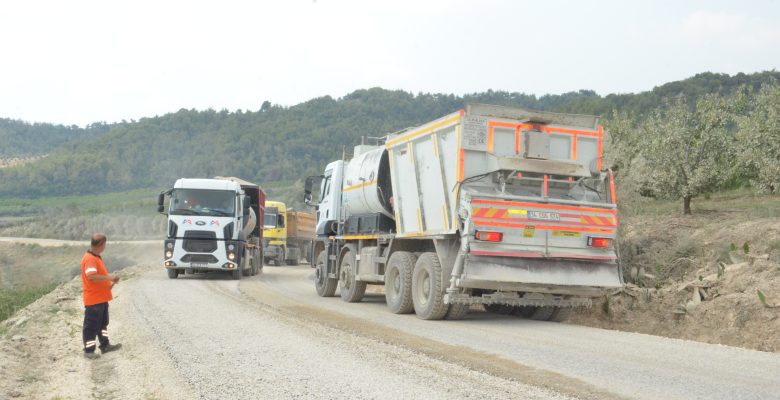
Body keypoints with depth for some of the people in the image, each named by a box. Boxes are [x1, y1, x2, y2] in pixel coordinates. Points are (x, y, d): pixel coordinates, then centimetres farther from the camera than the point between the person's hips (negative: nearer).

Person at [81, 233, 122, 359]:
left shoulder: (96, 257, 13)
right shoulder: (89, 259, -20)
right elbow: (91, 276, -33)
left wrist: (110, 280, 9)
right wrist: (109, 277, -27)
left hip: (102, 298, 10)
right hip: (93, 299, -10)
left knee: (103, 323, 19)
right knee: (91, 325, 0)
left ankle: (105, 345, 29)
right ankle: (88, 350, 8)